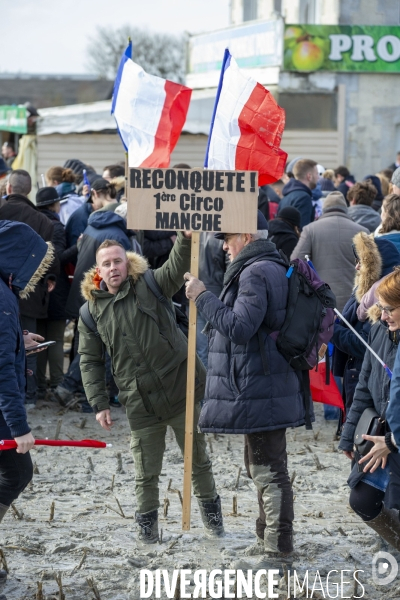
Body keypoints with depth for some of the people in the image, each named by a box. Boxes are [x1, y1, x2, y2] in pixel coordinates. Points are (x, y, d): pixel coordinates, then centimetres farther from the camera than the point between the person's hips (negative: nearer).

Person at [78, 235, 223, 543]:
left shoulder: (149, 287, -2)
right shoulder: (92, 311, 5)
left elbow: (176, 267, -21)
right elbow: (90, 361, 9)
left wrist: (186, 239, -40)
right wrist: (100, 404, 1)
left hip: (181, 389, -1)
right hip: (141, 403, 1)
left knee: (198, 459, 11)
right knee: (146, 471, 4)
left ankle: (210, 506, 31)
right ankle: (147, 519, 23)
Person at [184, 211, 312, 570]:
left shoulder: (256, 273, -18)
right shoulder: (271, 268, 16)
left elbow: (239, 328, -25)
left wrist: (203, 298, -18)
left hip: (258, 390, -11)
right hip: (264, 387, 11)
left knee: (269, 470, -8)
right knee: (261, 465, 22)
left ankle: (278, 553, -6)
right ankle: (268, 537, 33)